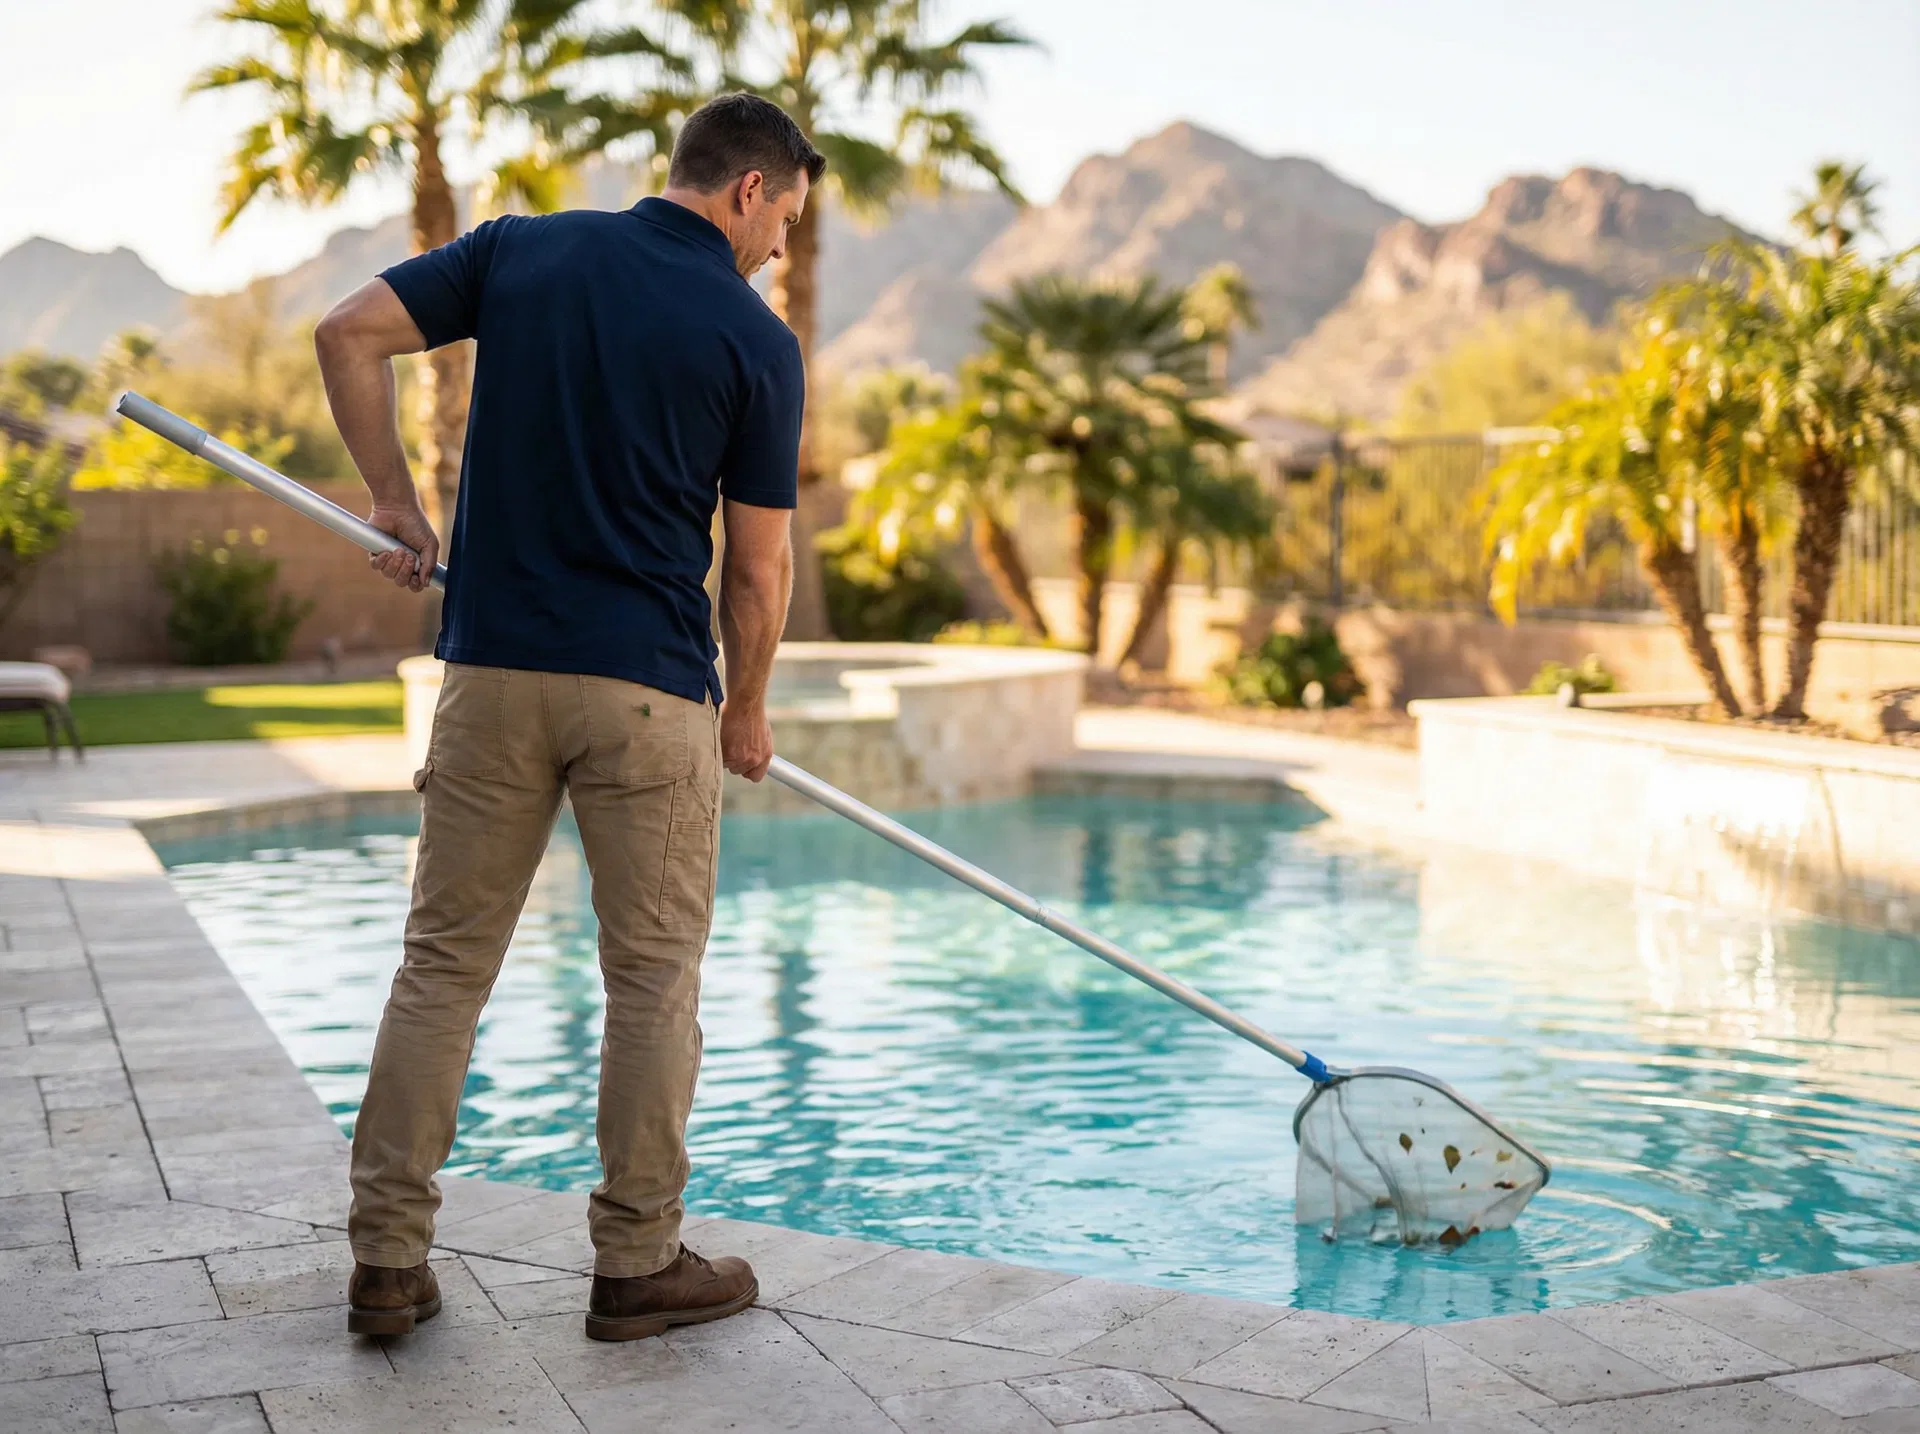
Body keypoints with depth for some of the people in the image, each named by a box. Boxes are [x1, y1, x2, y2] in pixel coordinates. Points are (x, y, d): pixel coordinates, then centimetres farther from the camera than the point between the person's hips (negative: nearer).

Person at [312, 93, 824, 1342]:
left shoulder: (521, 249, 6)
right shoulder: (757, 340, -3)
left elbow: (349, 334, -1)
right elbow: (759, 566, -1)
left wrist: (393, 496, 9)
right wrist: (747, 713, 13)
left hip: (492, 665, 4)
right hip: (647, 686, -3)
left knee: (445, 963, 10)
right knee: (654, 975, 8)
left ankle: (388, 1260, 12)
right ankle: (639, 1263, 14)